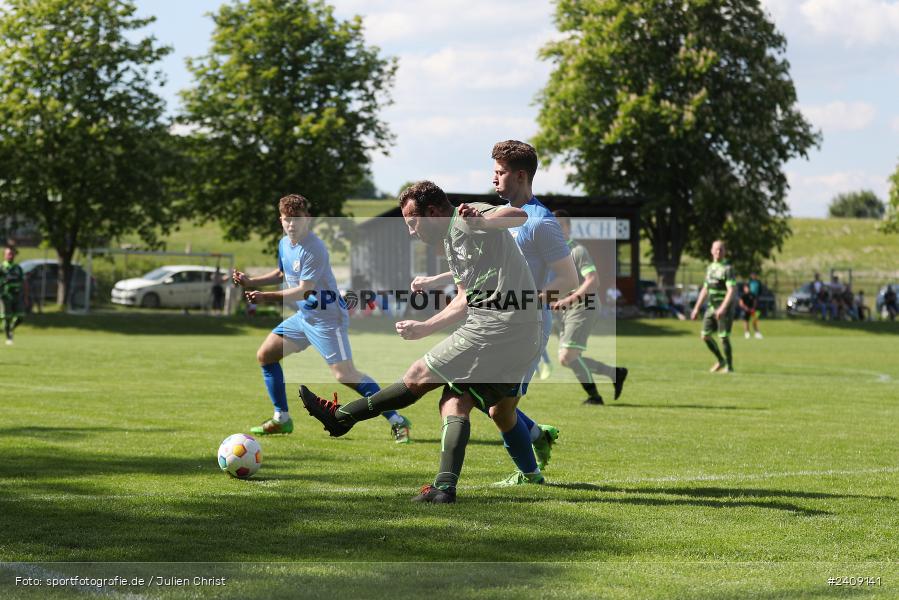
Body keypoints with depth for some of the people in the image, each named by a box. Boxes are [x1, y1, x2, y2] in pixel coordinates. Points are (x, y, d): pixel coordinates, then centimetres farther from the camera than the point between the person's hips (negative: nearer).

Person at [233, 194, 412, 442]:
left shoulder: (314, 249, -22)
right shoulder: (284, 244, 6)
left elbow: (303, 291, -23)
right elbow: (282, 274, 25)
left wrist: (266, 297, -25)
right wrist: (251, 282, 13)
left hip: (326, 318, -10)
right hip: (303, 316, 10)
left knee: (345, 375, -18)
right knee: (265, 355, 9)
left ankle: (396, 421, -13)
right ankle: (281, 419, 18)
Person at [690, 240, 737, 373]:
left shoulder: (727, 269, -10)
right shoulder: (710, 268, 14)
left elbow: (732, 291, -19)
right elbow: (705, 290, 20)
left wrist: (723, 308, -30)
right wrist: (697, 308, 16)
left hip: (724, 308, -7)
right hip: (712, 307, 7)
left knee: (724, 337, -6)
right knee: (705, 335, 3)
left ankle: (729, 366, 7)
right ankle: (721, 361, 19)